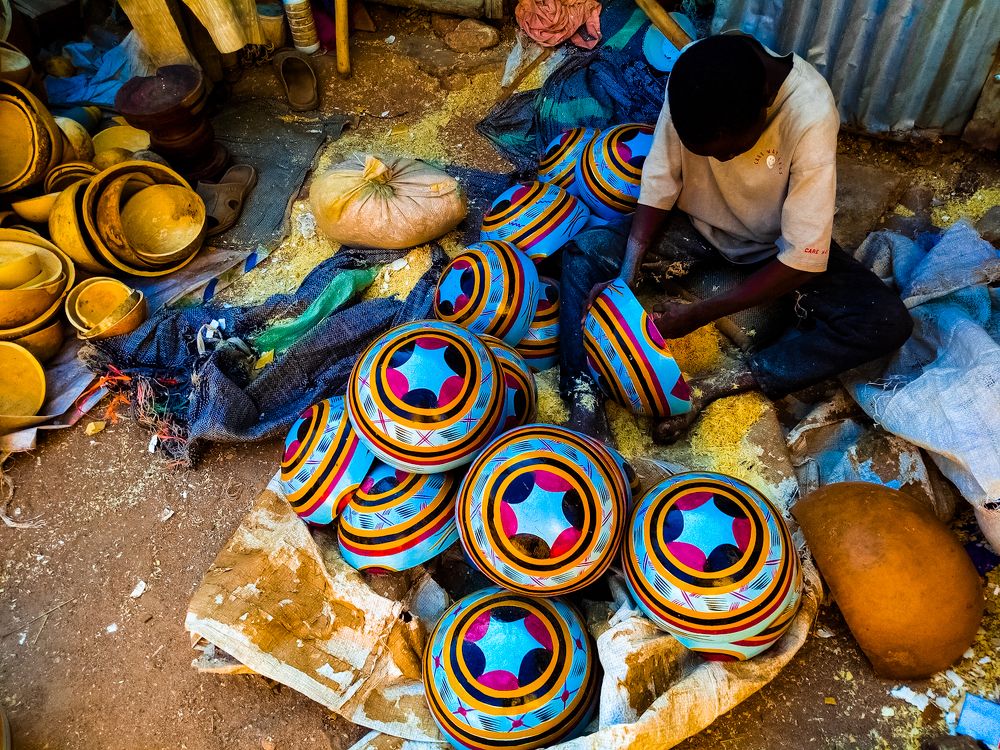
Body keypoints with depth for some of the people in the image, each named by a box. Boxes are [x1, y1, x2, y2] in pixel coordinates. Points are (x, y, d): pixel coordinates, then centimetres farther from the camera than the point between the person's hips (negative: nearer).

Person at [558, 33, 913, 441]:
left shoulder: (810, 118, -33)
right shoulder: (693, 77, -24)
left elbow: (803, 259, -30)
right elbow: (660, 180, -14)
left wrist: (700, 313, -30)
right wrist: (626, 275, -25)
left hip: (775, 248, -2)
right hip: (698, 224, 2)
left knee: (888, 322, -24)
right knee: (583, 252, -17)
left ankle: (710, 386, -25)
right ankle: (582, 399, -23)